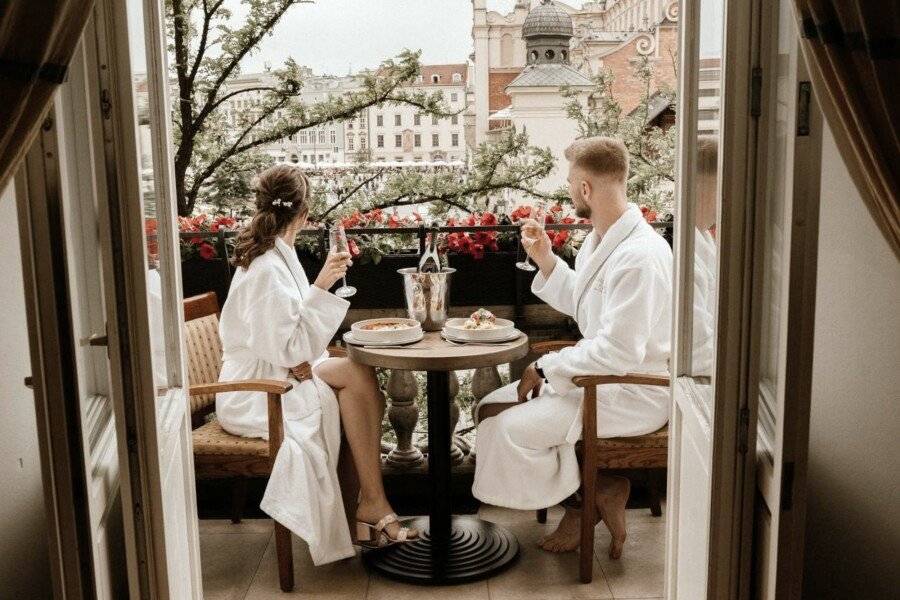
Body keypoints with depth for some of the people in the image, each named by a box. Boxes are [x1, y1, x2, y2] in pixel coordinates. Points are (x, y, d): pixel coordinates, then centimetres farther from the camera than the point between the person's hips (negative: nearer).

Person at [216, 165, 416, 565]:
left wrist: (303, 358, -3)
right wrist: (320, 288, -22)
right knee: (359, 375, -19)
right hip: (255, 393, -9)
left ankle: (369, 506, -10)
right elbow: (287, 348, -23)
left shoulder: (274, 255, 10)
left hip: (273, 373, 9)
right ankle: (372, 506, -10)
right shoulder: (268, 269, -21)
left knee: (361, 377, -10)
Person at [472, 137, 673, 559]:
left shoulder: (639, 256, -25)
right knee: (490, 411, 3)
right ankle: (594, 490, 3)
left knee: (514, 428, -22)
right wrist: (545, 259, 9)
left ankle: (580, 501, 5)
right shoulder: (599, 240, 8)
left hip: (633, 394, -10)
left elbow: (619, 352, -29)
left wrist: (546, 367, -18)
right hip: (596, 376, 10)